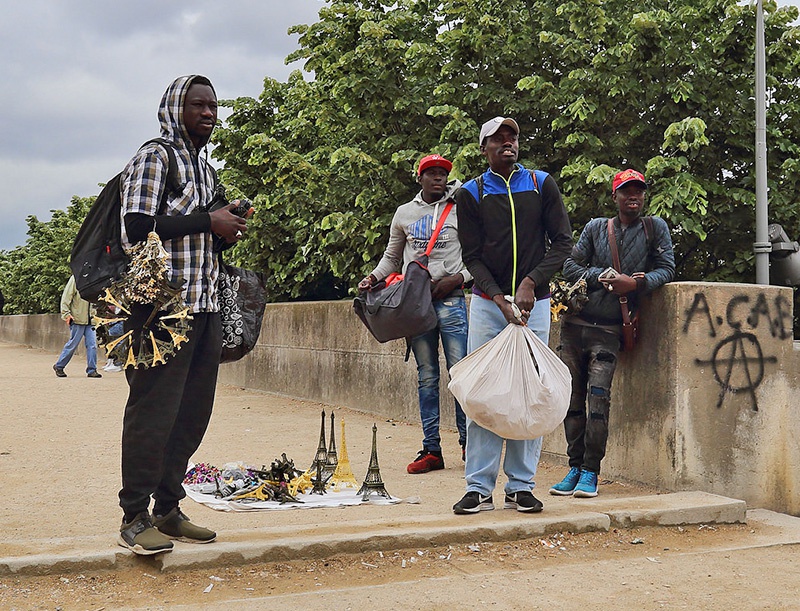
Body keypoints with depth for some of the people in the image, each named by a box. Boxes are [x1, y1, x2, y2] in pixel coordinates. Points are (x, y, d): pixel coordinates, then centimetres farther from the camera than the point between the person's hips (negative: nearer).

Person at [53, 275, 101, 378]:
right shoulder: (75, 278, -7)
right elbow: (66, 297, -9)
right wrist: (66, 314, -15)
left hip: (89, 320, 6)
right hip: (77, 319, -6)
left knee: (92, 344, -1)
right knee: (73, 344, 1)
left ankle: (92, 370, 4)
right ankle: (59, 366, 17)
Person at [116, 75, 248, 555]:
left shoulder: (205, 167, 22)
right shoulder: (154, 158, -4)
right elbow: (137, 229, -16)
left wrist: (227, 229, 9)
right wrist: (207, 222, -12)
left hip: (206, 307, 8)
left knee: (193, 412, 8)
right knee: (153, 411, -7)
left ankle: (168, 509, 17)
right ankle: (135, 519, 1)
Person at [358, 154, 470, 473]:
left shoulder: (461, 210, 4)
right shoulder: (404, 213, 14)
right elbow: (392, 255, 23)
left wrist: (457, 279, -11)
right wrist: (373, 277, 6)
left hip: (450, 300, -3)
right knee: (426, 377, 5)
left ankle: (468, 442, 2)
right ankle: (431, 449, 8)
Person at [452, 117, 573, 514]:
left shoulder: (542, 185, 8)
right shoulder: (470, 194, 5)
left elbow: (563, 241, 3)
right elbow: (472, 257, 0)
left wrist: (530, 283, -10)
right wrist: (501, 300, -13)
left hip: (534, 302, 1)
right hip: (487, 302, -1)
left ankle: (520, 486, 6)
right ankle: (479, 488, -1)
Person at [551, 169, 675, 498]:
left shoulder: (655, 228, 7)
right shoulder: (595, 227, 11)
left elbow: (666, 268, 2)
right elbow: (570, 266, 7)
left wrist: (636, 283, -15)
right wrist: (602, 278, -9)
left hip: (609, 328, -2)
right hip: (575, 322, 2)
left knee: (598, 397, -12)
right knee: (573, 397, 4)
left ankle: (590, 472, -2)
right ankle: (575, 467, 13)